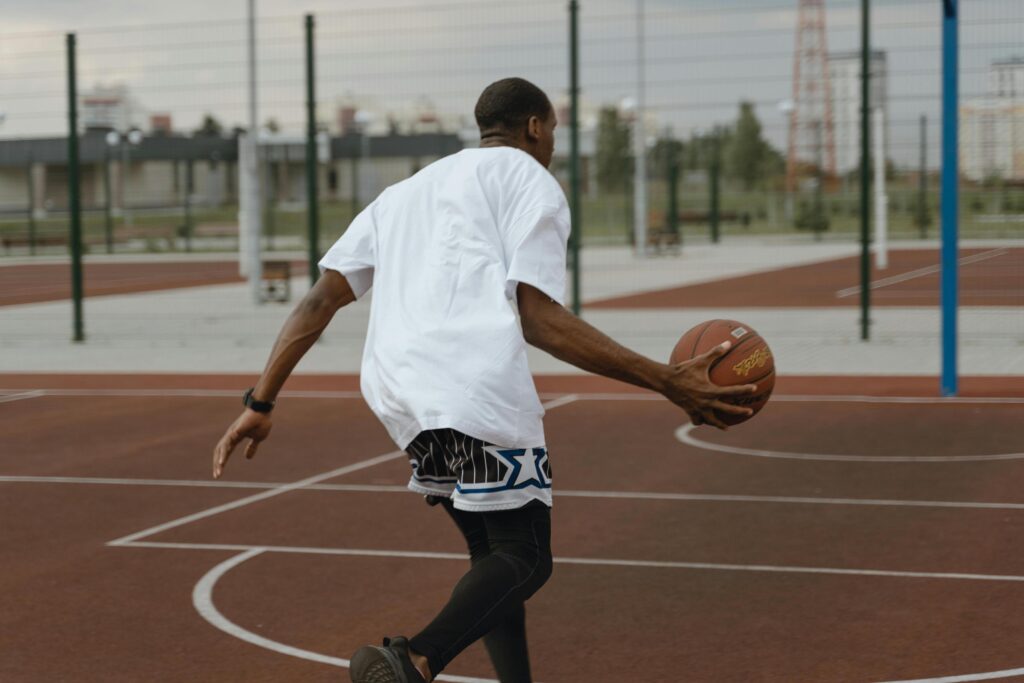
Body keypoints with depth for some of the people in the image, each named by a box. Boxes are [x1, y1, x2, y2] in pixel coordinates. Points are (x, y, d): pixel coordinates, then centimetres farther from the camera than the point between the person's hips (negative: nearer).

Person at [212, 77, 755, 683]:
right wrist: (667, 382, -3)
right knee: (526, 558, -1)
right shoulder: (530, 178, 10)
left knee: (493, 552, 20)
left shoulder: (405, 192, 31)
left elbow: (320, 300, 21)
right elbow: (539, 319, -3)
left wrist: (260, 405, 21)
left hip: (397, 393, 7)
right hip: (477, 382, -7)